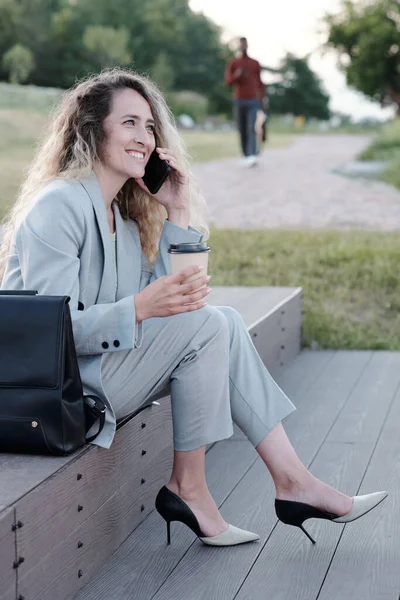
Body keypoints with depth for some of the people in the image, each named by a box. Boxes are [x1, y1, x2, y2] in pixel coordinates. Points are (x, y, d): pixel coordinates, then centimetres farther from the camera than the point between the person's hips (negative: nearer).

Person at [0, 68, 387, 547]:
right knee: (207, 325, -18)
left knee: (225, 321, -5)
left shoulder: (123, 211, 13)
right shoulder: (58, 206, -16)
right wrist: (140, 308, -35)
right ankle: (188, 488, -7)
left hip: (104, 362, 9)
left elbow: (176, 296, 7)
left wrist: (178, 210, 1)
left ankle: (292, 481, -6)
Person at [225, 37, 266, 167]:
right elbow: (227, 81, 4)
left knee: (252, 129, -14)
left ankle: (252, 156, -26)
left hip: (253, 101, -1)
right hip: (239, 101, 1)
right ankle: (246, 156, 9)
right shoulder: (233, 63, 9)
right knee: (242, 131, 1)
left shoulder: (255, 64, 11)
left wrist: (263, 95, 4)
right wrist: (236, 75, -15)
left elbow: (259, 82, 15)